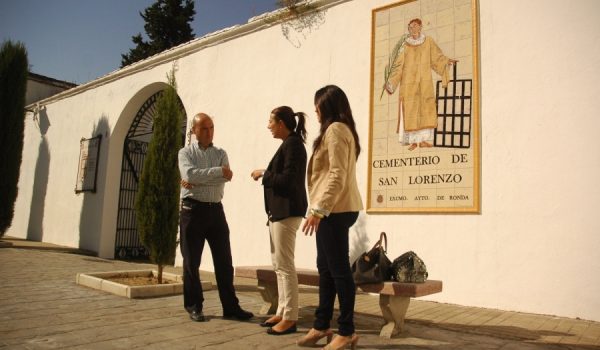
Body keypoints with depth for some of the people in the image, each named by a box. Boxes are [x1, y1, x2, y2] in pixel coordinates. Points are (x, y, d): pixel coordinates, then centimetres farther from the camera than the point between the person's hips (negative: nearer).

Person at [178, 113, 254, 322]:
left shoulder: (221, 153, 12)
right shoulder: (185, 153, 4)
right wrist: (219, 171, -15)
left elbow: (226, 178, -6)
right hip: (193, 210, -2)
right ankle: (194, 306, 19)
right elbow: (189, 174, -17)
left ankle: (231, 307, 9)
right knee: (192, 261, 5)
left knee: (224, 260, 2)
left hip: (215, 210, 3)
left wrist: (197, 181, -13)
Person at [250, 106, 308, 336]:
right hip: (280, 211, 10)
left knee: (285, 265, -6)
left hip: (287, 212, -10)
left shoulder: (293, 144, -12)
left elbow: (288, 180, -20)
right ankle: (282, 313, 22)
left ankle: (290, 318, 2)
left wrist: (264, 174, -9)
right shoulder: (289, 144, 17)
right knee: (278, 264, 13)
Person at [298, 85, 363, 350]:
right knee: (326, 268, 13)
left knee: (338, 269, -3)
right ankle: (321, 326, 22)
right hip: (333, 209, 10)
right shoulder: (341, 130, 21)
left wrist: (318, 209, -22)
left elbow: (337, 175, -19)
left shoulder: (335, 129, -9)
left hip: (334, 209, -10)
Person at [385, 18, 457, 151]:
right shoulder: (405, 45, 8)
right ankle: (413, 141, -5)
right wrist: (391, 82, -5)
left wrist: (447, 61, -9)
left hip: (425, 80, 1)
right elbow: (398, 65, 4)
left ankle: (424, 139, -7)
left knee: (426, 107, -7)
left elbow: (437, 58, 10)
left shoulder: (428, 41, 12)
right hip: (409, 81, -1)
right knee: (411, 110, -6)